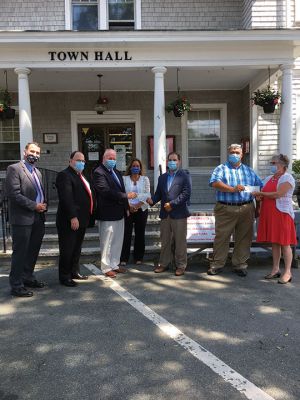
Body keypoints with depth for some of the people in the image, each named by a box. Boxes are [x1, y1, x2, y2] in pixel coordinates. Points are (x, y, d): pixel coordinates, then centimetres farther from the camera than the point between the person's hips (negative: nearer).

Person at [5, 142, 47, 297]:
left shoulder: (37, 172, 18)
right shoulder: (14, 169, -8)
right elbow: (14, 194, -17)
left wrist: (43, 205, 4)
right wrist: (34, 206, -15)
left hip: (38, 219, 8)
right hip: (23, 219, -8)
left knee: (33, 251, 16)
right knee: (20, 252, 0)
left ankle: (28, 277, 31)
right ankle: (16, 285, 10)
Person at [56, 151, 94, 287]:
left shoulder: (81, 176, 19)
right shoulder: (64, 175, -11)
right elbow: (66, 198, -21)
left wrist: (87, 217, 14)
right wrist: (73, 217, -26)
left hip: (81, 220, 9)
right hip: (69, 221, -9)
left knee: (77, 249, 18)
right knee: (67, 250, 1)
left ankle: (74, 272, 30)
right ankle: (64, 277, 11)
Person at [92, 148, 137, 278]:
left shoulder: (117, 172, 16)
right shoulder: (98, 173, -12)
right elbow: (106, 191, -23)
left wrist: (126, 207, 11)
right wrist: (126, 196, -21)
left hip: (119, 213, 8)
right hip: (107, 214, -8)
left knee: (118, 241, 15)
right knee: (107, 242, 3)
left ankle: (115, 264, 28)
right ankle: (106, 267, 15)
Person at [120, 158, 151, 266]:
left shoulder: (145, 179, 8)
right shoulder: (124, 179, 7)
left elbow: (147, 195, 0)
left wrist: (138, 205, -12)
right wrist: (129, 206, -12)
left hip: (141, 209, 1)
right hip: (127, 209, -1)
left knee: (140, 234, 5)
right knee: (126, 234, -2)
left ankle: (138, 258, 16)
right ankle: (124, 258, 6)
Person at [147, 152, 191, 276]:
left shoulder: (184, 176, -1)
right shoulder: (162, 177, 16)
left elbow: (186, 194, -11)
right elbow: (158, 193, 13)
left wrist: (172, 204, -16)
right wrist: (152, 200, -9)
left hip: (179, 214, -5)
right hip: (165, 214, 5)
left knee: (180, 241, 3)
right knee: (165, 241, 12)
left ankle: (180, 265, 14)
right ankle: (163, 264, 23)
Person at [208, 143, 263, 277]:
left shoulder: (249, 171, 18)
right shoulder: (221, 168, 6)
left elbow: (260, 186, 16)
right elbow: (215, 182, -13)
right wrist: (232, 189, -21)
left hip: (246, 210, 3)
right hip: (226, 209, -3)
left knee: (244, 238, 6)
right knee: (221, 237, 0)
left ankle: (240, 265, 18)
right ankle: (217, 264, 11)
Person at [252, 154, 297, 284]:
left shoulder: (287, 178, -7)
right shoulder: (268, 178, 16)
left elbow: (278, 194, -19)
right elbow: (263, 195, 20)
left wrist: (261, 193, -10)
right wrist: (259, 196, -3)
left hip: (282, 214, -7)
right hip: (269, 214, 7)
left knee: (284, 243, -2)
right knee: (274, 242, 10)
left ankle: (287, 272, 5)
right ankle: (275, 269, 17)